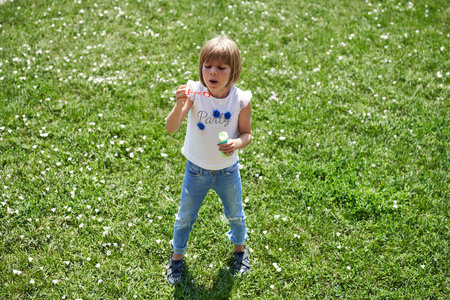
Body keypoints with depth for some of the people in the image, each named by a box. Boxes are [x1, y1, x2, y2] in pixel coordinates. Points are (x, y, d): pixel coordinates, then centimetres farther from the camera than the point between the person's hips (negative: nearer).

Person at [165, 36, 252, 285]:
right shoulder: (194, 92, -22)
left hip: (228, 170, 1)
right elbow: (171, 128, -29)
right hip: (196, 170, -1)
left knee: (235, 215, 23)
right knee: (185, 217, 17)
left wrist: (237, 143, -28)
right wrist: (179, 105, -48)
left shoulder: (240, 99, -18)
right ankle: (177, 255, 44)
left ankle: (240, 247, 54)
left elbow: (246, 133, -5)